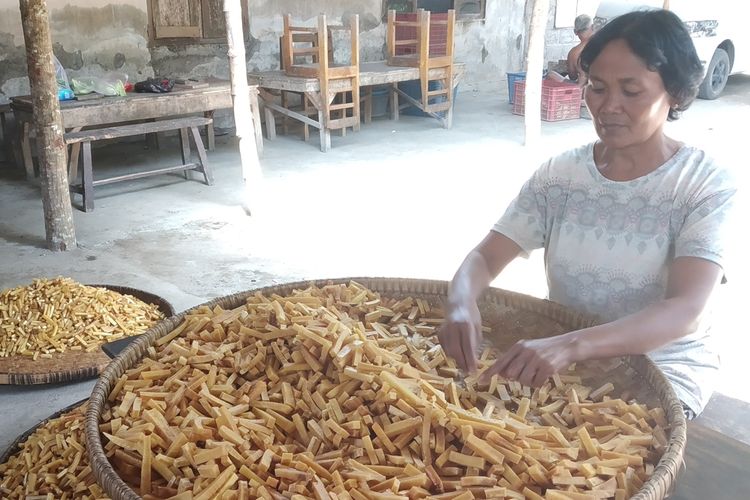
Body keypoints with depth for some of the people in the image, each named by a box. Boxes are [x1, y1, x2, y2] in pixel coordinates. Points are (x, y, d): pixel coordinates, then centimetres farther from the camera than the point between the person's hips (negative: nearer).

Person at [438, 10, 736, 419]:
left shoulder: (707, 185, -13)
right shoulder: (559, 175, -2)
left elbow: (685, 312, -26)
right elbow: (484, 257, -6)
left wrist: (571, 346, -43)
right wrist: (461, 303, -31)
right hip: (558, 353, 4)